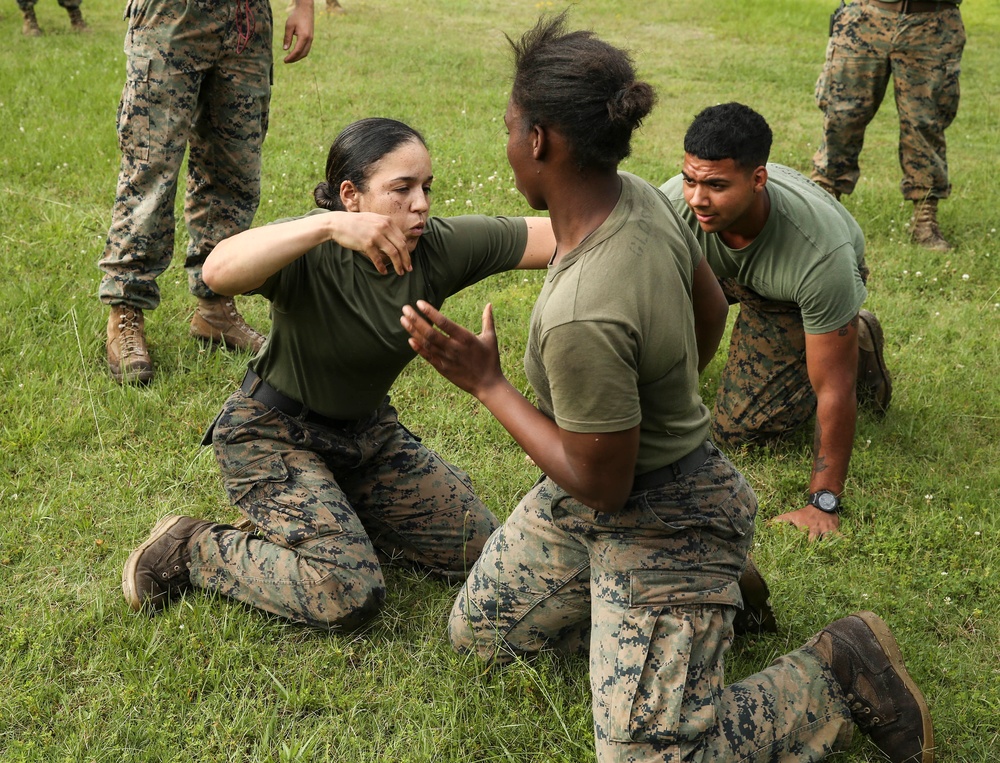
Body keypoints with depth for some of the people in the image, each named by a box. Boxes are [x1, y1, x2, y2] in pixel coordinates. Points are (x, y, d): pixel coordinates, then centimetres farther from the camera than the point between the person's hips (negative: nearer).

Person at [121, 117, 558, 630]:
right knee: (348, 595, -21)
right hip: (273, 434, -6)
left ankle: (330, 509, 19)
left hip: (365, 429, 6)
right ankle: (193, 548, 1)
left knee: (480, 549, 5)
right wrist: (329, 225, -56)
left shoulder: (442, 247, -16)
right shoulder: (310, 253, -28)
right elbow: (218, 271, -50)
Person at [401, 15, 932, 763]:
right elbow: (711, 310, 7)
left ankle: (843, 671, 9)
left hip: (660, 524, -9)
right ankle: (709, 590, 25)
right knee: (479, 630, 21)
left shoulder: (582, 316, -37)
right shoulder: (641, 197, -11)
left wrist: (487, 384, -17)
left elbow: (599, 486, -24)